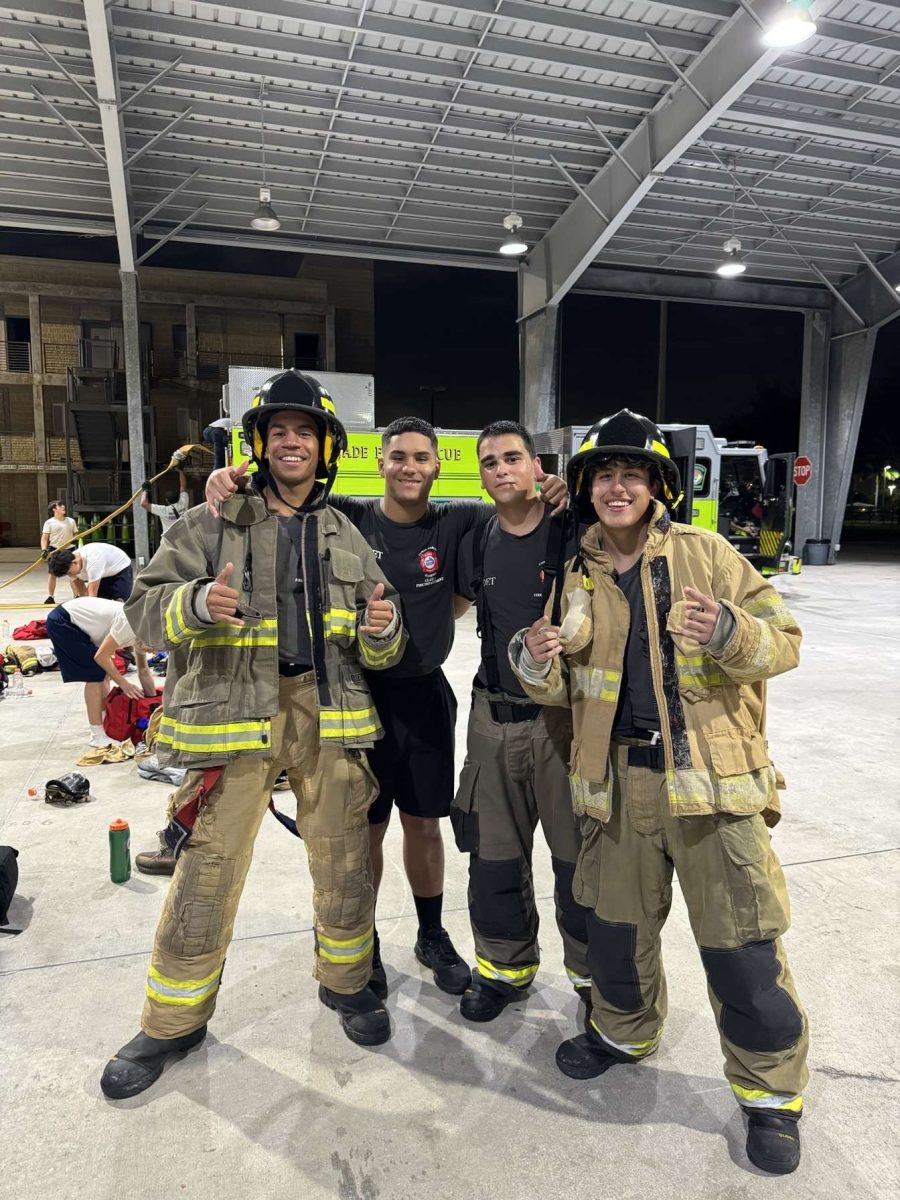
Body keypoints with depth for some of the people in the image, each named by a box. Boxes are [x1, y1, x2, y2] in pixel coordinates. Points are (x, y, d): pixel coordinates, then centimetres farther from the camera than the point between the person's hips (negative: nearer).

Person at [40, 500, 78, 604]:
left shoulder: (71, 520, 8)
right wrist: (44, 549, -17)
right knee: (52, 574, 2)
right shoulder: (49, 522, -2)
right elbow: (44, 538, -5)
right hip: (54, 550, -3)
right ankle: (50, 597, 10)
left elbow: (76, 534, 17)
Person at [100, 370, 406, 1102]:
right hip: (233, 718, -2)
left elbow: (380, 654, 12)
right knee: (206, 877, 3)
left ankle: (346, 983, 39)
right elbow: (146, 607, -2)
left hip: (329, 718, 3)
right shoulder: (214, 525, 3)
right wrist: (197, 603, -22)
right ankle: (174, 1020, 28)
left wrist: (381, 629, -12)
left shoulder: (346, 538, 12)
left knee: (347, 871, 12)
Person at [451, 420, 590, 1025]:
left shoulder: (572, 535, -7)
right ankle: (506, 966, 35)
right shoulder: (476, 544, 6)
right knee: (494, 853, 14)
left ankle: (594, 973, 29)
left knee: (579, 852, 6)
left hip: (563, 715, -4)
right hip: (494, 717, 4)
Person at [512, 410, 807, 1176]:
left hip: (712, 778, -3)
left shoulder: (707, 555, -3)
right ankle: (625, 1029, 47)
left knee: (741, 947, 5)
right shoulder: (577, 576, 6)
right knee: (616, 925, 18)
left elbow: (783, 641, -4)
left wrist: (728, 632, -25)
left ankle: (771, 1090, 31)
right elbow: (560, 691, 10)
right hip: (619, 781, 4)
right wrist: (536, 661, -13)